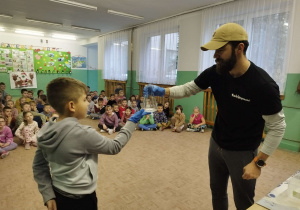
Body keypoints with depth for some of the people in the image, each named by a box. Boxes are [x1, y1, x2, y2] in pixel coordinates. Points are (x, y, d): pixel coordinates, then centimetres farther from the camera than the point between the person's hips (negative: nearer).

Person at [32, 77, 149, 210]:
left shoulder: (46, 131, -7)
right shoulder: (82, 133, -28)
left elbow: (38, 166, 1)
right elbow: (114, 147, -15)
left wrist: (48, 195, 6)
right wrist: (132, 122, -8)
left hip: (58, 195, 6)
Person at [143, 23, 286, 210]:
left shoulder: (263, 84, -26)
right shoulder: (215, 72, -11)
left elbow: (277, 127, -17)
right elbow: (188, 89, -1)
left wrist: (258, 162, -18)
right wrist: (162, 91, -18)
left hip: (243, 152, -4)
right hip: (216, 144, 5)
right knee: (217, 191, 24)